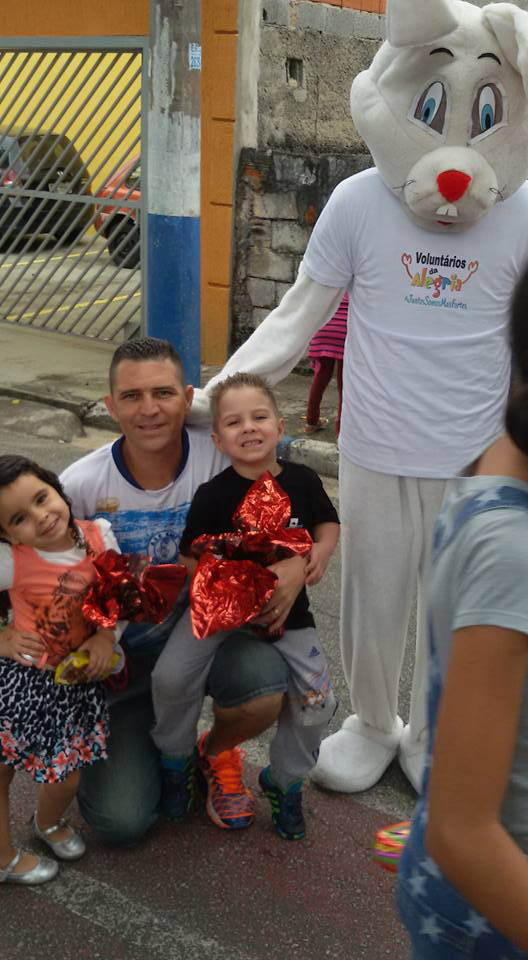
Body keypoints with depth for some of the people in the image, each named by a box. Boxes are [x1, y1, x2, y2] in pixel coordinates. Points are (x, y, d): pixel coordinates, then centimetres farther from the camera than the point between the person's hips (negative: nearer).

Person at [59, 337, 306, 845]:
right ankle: (151, 740, 26)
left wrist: (298, 563, -29)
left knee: (265, 688, -33)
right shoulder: (79, 486, -16)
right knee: (121, 821, -11)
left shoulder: (223, 457, -16)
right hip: (120, 655, 0)